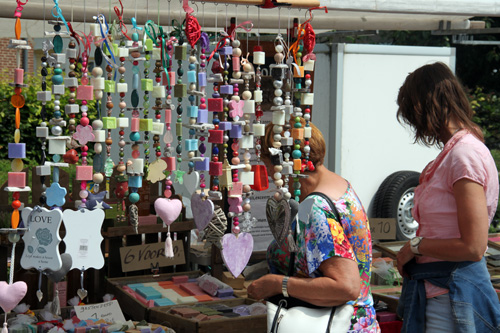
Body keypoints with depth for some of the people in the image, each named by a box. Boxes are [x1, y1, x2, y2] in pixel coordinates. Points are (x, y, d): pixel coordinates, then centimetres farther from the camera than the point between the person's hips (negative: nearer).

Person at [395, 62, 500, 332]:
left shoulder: (465, 155, -17)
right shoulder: (451, 152, 11)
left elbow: (473, 247, -21)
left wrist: (416, 245, -11)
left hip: (452, 297, -9)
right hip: (433, 288, 9)